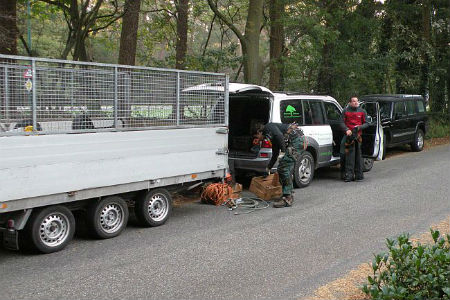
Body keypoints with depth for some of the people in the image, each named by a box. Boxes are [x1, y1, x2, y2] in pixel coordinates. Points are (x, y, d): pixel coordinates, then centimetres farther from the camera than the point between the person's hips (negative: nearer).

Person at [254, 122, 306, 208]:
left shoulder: (268, 127, 1)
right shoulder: (272, 137, 28)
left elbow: (280, 136, -18)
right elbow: (275, 154, 35)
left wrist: (283, 151, -20)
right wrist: (268, 168, 44)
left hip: (296, 139, -10)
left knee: (284, 168, -9)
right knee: (287, 169, 14)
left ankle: (287, 199, -8)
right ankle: (289, 196, 21)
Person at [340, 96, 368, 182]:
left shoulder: (362, 111, 11)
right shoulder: (346, 111, 8)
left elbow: (366, 123, 10)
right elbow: (342, 123, 5)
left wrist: (359, 127, -9)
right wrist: (346, 130, -14)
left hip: (358, 135, 2)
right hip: (349, 135, -1)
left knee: (358, 155, 3)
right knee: (349, 155, -7)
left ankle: (359, 175, 10)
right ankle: (349, 175, -6)